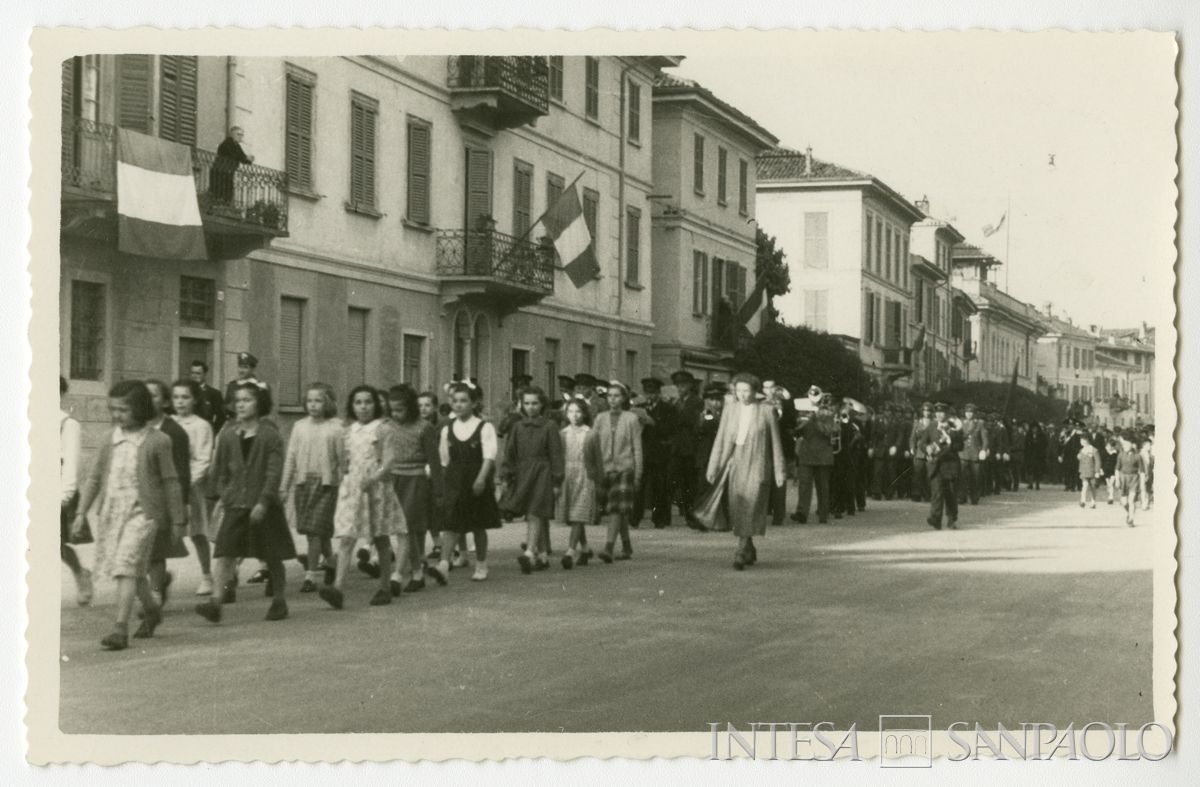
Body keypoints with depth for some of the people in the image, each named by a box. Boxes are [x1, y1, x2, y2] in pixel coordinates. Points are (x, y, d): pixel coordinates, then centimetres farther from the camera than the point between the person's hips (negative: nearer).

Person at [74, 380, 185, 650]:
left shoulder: (156, 441, -5)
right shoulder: (110, 441, 8)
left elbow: (170, 482, 0)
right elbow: (94, 478, 14)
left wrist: (177, 520, 3)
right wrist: (81, 512, 8)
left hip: (141, 512, -5)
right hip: (111, 510, 5)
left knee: (126, 567, -16)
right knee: (134, 570, 16)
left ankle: (120, 630, -17)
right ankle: (152, 610, 40)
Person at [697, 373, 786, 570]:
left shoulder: (766, 410, 1)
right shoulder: (729, 409, 7)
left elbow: (775, 442, 4)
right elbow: (720, 440, 8)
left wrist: (779, 472, 3)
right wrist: (712, 468, 5)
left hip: (755, 466, -3)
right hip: (732, 464, 3)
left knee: (749, 510, -9)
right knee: (735, 511, 3)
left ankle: (741, 553, -8)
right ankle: (750, 550, 21)